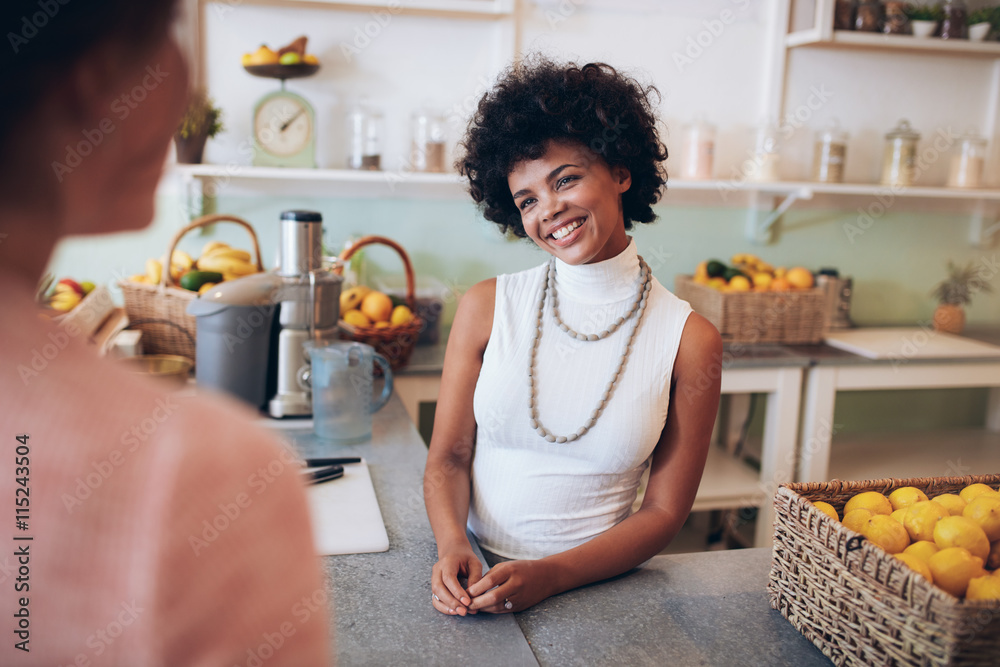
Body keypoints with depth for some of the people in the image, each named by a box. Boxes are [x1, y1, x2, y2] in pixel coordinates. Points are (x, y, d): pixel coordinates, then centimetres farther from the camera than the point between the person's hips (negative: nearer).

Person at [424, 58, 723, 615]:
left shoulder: (690, 339, -3)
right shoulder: (488, 307, 1)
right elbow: (448, 456, 5)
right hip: (476, 576, 1)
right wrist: (453, 547, -13)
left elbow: (665, 512, -1)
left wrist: (551, 575, -14)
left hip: (599, 587, 0)